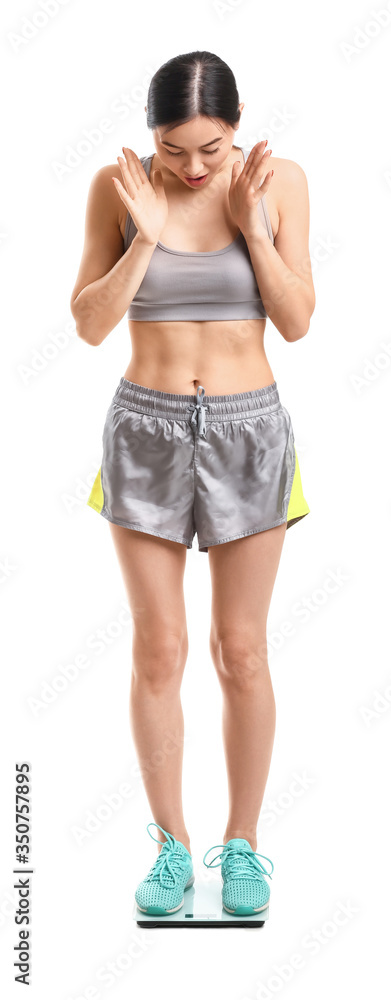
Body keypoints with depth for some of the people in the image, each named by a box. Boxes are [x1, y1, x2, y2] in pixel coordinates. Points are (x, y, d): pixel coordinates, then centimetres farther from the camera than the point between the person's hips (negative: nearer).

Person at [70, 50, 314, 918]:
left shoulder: (279, 180, -5)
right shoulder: (116, 186, -5)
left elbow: (297, 322, -6)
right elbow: (90, 325, -7)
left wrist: (252, 225, -17)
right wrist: (146, 235, -19)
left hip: (249, 429, 0)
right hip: (146, 429, 0)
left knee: (241, 650, 5)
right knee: (158, 649, 4)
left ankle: (242, 843, 22)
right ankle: (172, 845, 21)